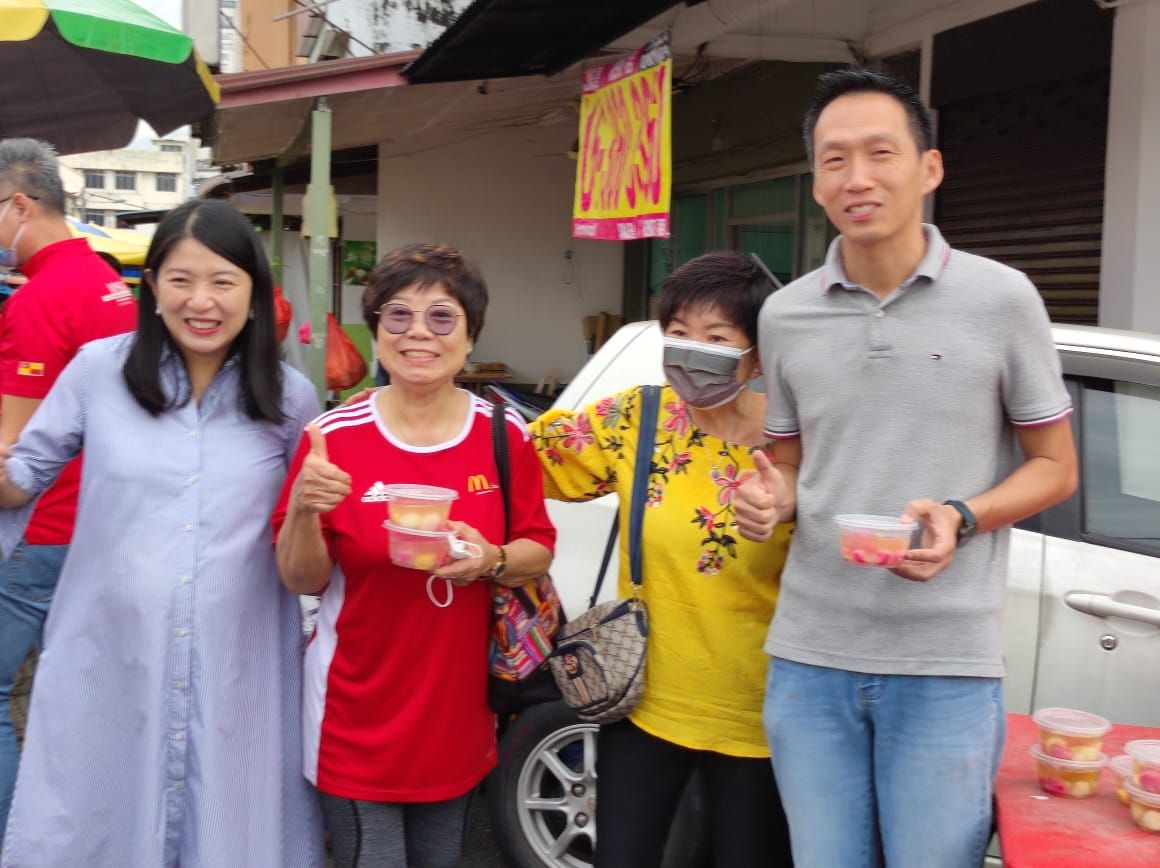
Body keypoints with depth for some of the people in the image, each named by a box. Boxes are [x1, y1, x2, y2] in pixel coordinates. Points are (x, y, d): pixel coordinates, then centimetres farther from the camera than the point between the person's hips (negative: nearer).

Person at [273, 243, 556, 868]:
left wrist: (493, 560, -18)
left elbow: (539, 552, 4)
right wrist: (303, 509, -25)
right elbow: (302, 580, -6)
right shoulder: (334, 437, -10)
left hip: (458, 716, 3)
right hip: (358, 721, -2)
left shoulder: (505, 436, -4)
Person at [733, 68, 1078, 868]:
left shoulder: (1001, 299, -4)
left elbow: (1054, 469, 3)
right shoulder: (784, 315, 5)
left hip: (946, 664, -3)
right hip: (809, 657, 3)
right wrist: (769, 496, -7)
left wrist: (962, 519, -16)